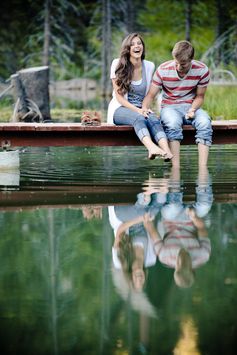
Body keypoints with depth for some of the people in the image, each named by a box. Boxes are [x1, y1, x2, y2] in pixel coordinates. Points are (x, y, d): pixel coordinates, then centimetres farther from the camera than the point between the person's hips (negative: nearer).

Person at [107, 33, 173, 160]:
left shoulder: (149, 66, 7)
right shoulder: (118, 64, -2)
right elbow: (119, 96, -5)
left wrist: (145, 108, -7)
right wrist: (136, 110, -19)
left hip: (141, 109, 3)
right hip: (121, 109, -3)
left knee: (154, 119, -33)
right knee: (139, 118, -38)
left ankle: (167, 151, -61)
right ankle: (152, 148, -67)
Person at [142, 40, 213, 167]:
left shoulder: (202, 70, -7)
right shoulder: (163, 70, -10)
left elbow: (199, 96, 5)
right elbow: (151, 95, -4)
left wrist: (193, 109, -16)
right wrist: (144, 108, -26)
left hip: (191, 108, 1)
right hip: (170, 107, -1)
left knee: (204, 122, -33)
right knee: (173, 123, -38)